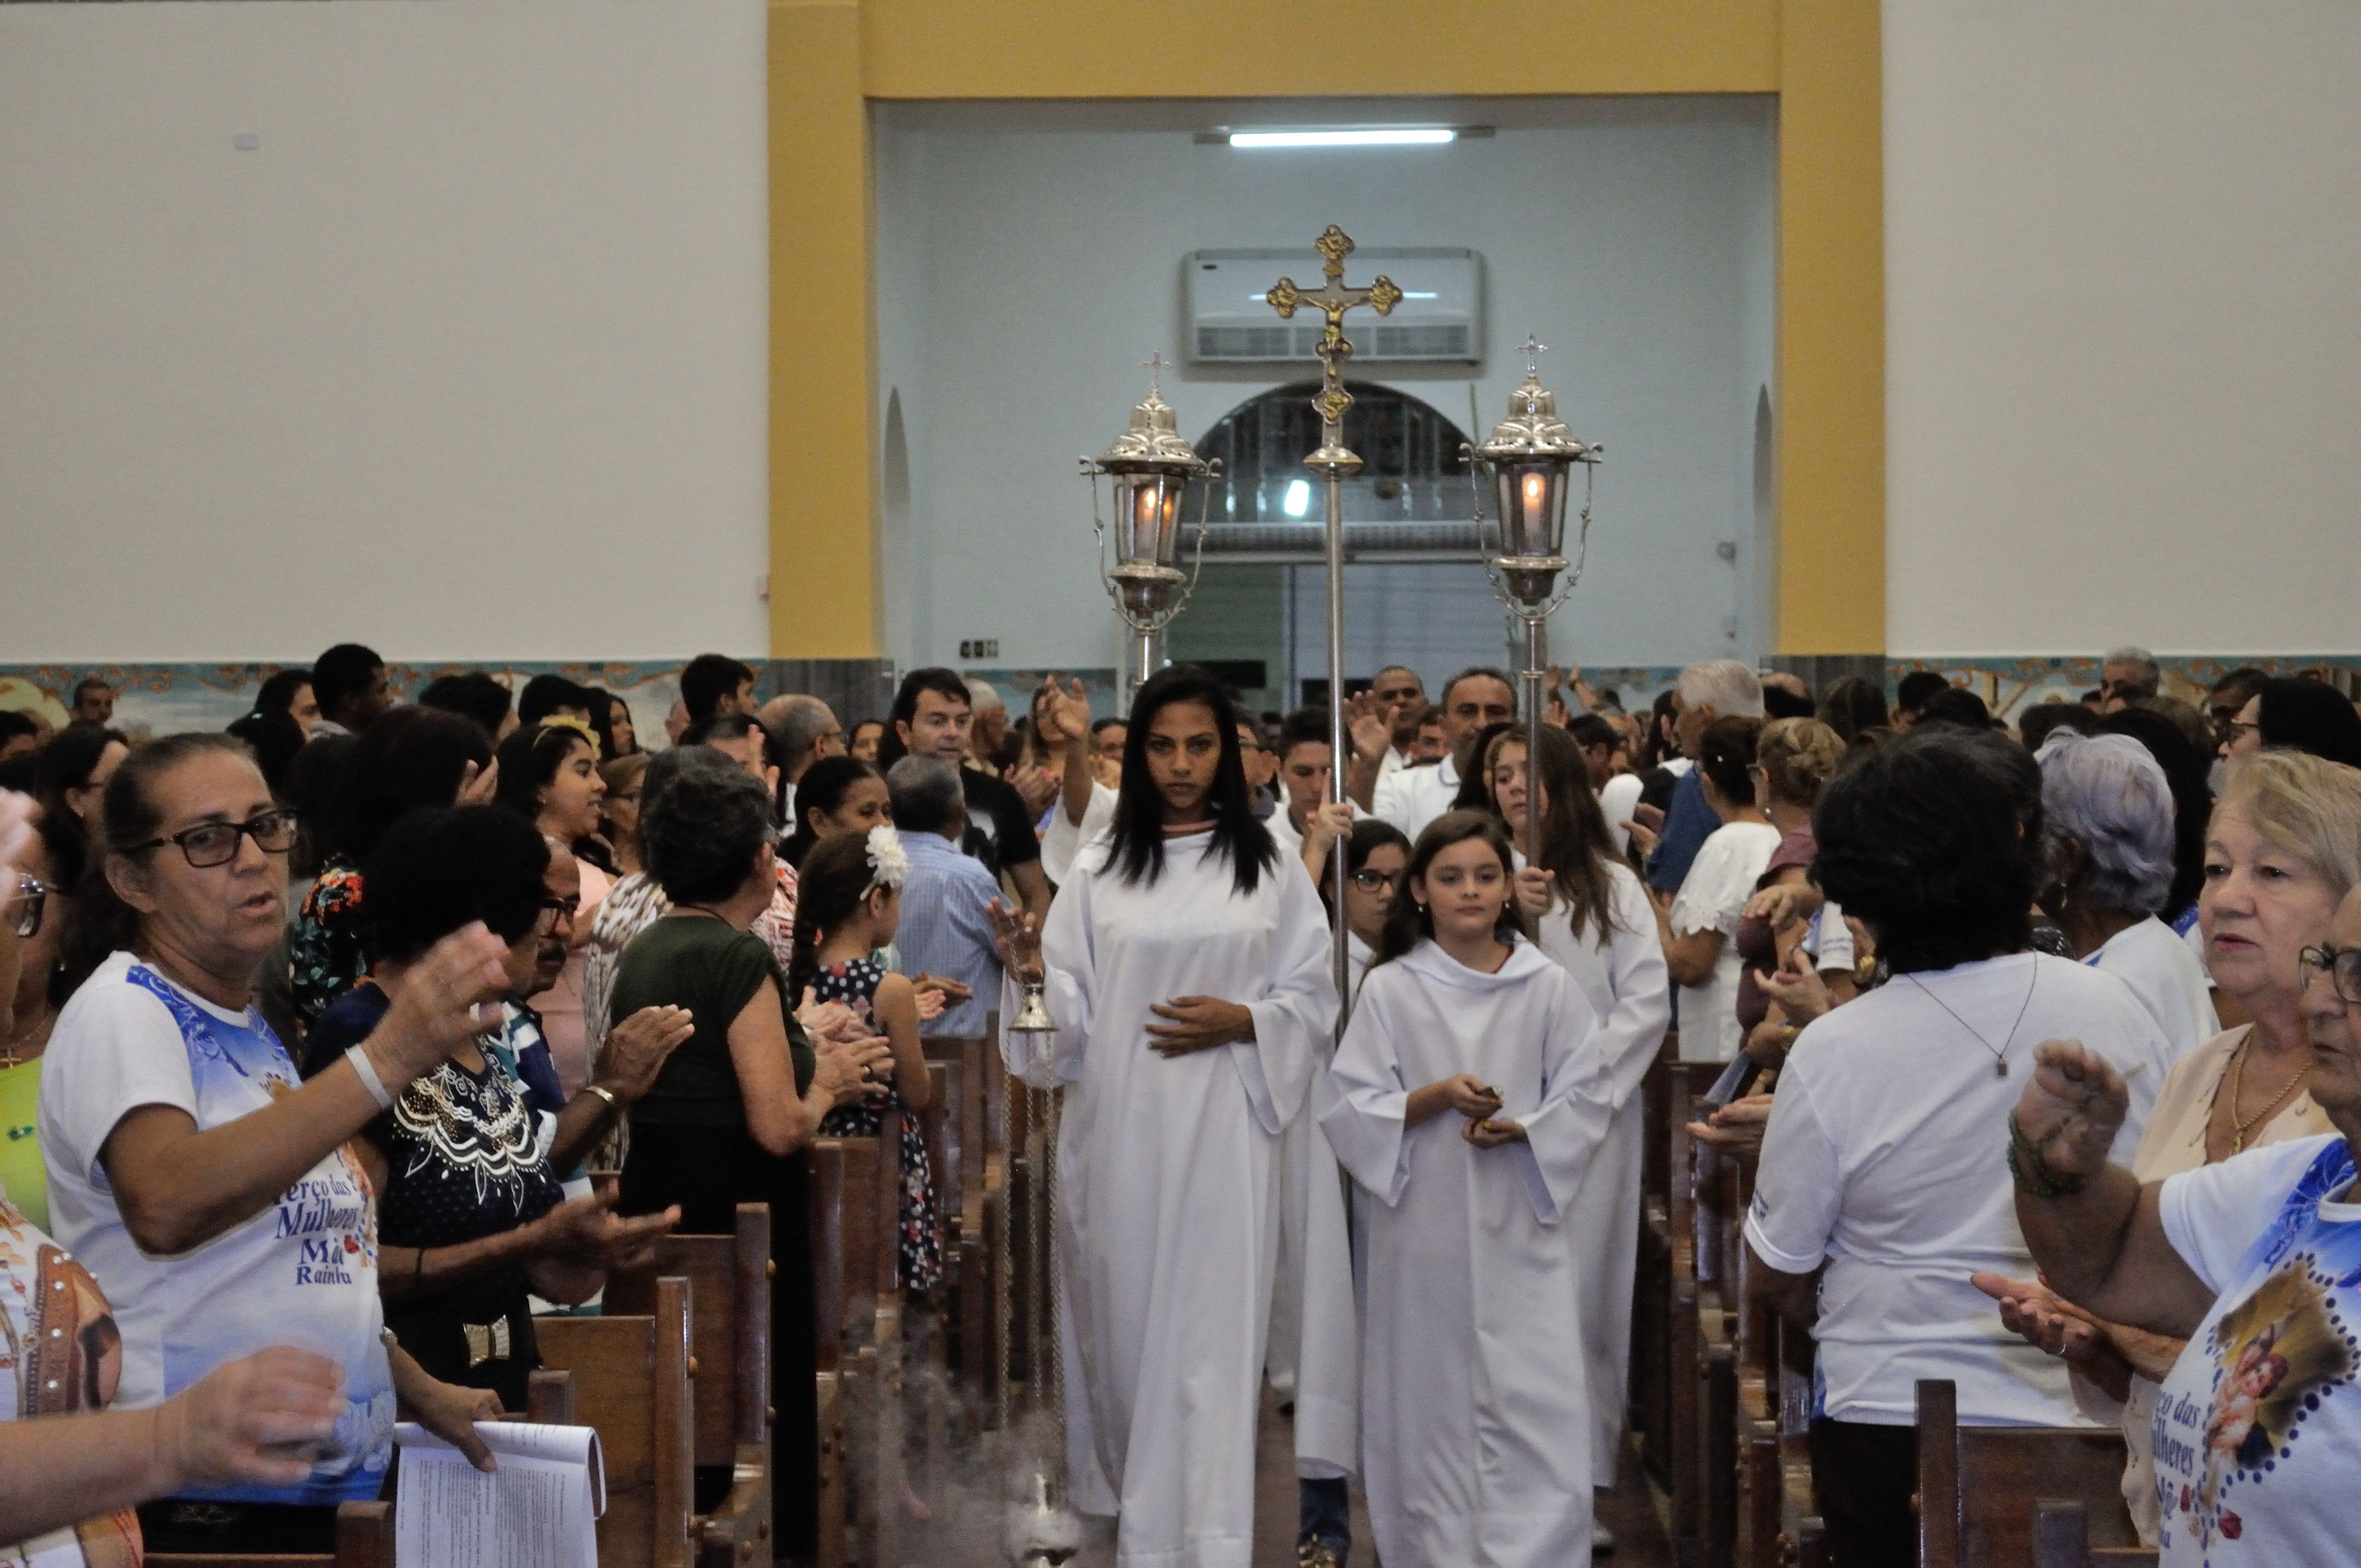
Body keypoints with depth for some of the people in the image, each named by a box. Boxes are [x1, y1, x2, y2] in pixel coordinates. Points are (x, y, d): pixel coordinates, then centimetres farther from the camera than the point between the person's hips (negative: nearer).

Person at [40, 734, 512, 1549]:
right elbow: (165, 1207, -32)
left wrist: (420, 1392, 18)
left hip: (330, 1483, 8)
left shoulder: (248, 1029, 15)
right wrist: (385, 1061, -39)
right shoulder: (121, 1011, -11)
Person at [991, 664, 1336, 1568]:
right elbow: (1073, 1013, 2)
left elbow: (1315, 998, 6)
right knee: (1125, 1313, 8)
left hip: (1223, 1130, -1)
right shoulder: (1099, 871, 5)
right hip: (1120, 1130, 1)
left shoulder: (1269, 868, 5)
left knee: (1212, 1325, -4)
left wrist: (1243, 1022, -11)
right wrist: (1033, 975, -18)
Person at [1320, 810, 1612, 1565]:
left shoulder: (1549, 989, 4)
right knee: (1432, 1413, 4)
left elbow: (1587, 1100, 3)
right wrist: (1436, 1097, -16)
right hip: (1424, 1231, 0)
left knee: (1540, 1414, -5)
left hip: (1523, 1231, 0)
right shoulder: (1388, 991, 2)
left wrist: (1521, 1129, -14)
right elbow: (1349, 1112, -1)